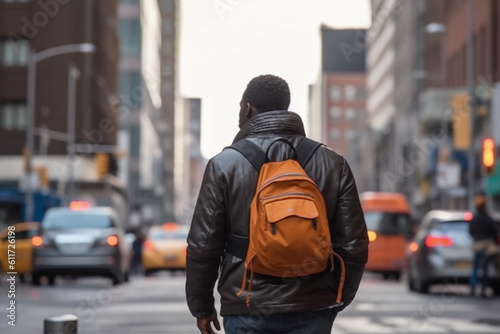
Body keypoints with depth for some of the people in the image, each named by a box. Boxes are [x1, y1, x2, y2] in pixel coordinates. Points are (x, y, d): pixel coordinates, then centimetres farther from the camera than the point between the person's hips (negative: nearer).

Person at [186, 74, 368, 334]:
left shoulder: (225, 164, -2)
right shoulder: (333, 164, 4)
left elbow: (203, 244, -1)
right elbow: (353, 245, 5)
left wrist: (201, 305, 10)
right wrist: (338, 300, 17)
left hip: (247, 307, -2)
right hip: (312, 309, 2)